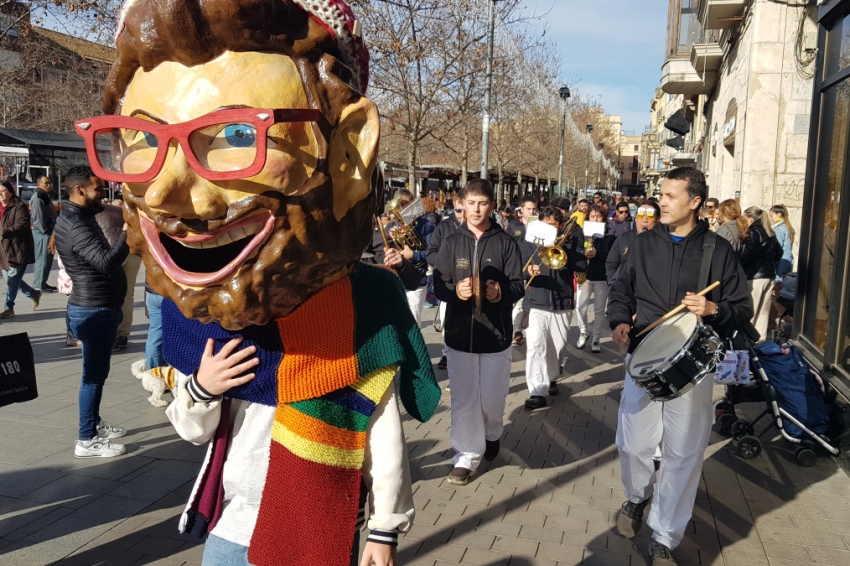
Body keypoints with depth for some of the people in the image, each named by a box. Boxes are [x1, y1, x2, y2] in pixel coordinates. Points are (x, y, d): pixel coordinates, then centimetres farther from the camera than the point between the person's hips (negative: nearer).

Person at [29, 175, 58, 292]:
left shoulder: (44, 196, 19)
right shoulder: (38, 197, -13)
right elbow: (38, 217, -20)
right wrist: (44, 231, -20)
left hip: (47, 232, 10)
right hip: (42, 233, -10)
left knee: (48, 259, 15)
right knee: (42, 259, -7)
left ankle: (42, 283, 22)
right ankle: (38, 285, -3)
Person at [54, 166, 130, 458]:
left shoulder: (81, 216, 12)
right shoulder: (75, 225, -22)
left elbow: (103, 259, 15)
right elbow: (107, 262, -33)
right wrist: (129, 230, -30)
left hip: (99, 307, 11)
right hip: (94, 310, -11)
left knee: (96, 371, 19)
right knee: (94, 373, -3)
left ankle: (95, 424, 33)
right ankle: (86, 440, 5)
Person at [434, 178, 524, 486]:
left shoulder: (505, 243, 0)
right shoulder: (452, 243, 3)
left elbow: (518, 286, -3)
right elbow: (438, 284, -1)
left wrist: (502, 292, -24)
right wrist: (455, 290, -23)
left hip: (495, 332, -1)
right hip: (460, 332, 1)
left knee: (492, 397, 7)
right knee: (463, 398, 4)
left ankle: (492, 435, 39)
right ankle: (466, 456, 17)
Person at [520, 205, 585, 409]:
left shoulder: (571, 241, 3)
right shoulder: (529, 242, 1)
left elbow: (582, 265, -10)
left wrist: (562, 249, -18)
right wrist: (529, 272, -23)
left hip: (563, 302, 2)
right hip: (537, 302, -2)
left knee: (557, 347, 14)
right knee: (535, 347, -13)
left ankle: (551, 379, 37)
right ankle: (538, 392, -13)